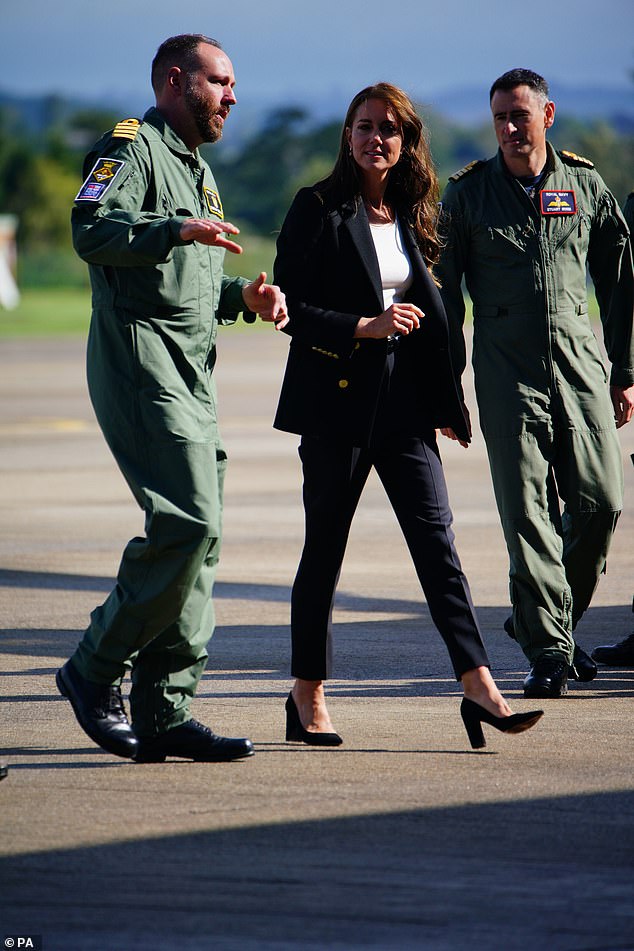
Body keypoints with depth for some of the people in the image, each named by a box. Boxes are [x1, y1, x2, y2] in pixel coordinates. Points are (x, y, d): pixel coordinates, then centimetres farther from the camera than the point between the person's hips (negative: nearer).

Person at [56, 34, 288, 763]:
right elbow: (91, 230, -22)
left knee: (197, 536, 5)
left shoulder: (197, 170, 26)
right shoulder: (132, 147, -4)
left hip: (191, 377, 10)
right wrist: (176, 230, -33)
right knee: (187, 523, -18)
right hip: (140, 366, -10)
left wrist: (241, 295, 13)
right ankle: (95, 670, -6)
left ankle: (165, 711, 7)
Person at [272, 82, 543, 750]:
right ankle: (307, 699, 14)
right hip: (336, 399, -4)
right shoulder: (318, 209, -3)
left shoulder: (410, 215, 13)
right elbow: (290, 307, -8)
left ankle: (479, 688, -11)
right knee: (325, 549, 3)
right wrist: (365, 327, -18)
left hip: (404, 400, 4)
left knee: (436, 540, -5)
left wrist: (444, 402, 15)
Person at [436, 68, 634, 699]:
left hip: (580, 367, 2)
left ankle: (547, 619, 18)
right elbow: (445, 296, 6)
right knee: (527, 512, -7)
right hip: (508, 374, -2)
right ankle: (547, 649, -4)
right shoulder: (466, 195, 5)